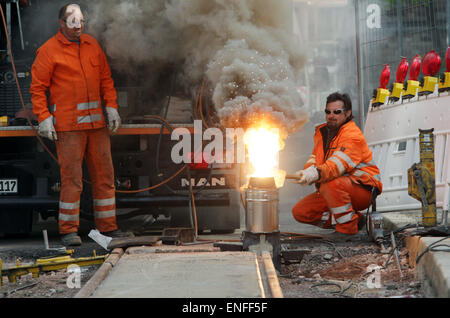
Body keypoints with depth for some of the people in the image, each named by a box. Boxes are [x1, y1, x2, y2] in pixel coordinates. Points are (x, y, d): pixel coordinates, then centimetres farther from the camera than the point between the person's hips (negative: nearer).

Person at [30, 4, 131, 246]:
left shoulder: (92, 45, 12)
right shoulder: (49, 50, -3)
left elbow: (106, 78, 18)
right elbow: (37, 88, -4)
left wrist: (111, 107, 8)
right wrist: (44, 118, -12)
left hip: (97, 123, 5)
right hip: (67, 125, -5)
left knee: (104, 174, 8)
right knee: (71, 178, -6)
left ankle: (107, 226, 17)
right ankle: (68, 230, 3)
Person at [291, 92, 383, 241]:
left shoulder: (353, 135, -18)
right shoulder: (322, 132, 11)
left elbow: (338, 164, -33)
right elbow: (314, 159, 11)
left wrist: (315, 174, -51)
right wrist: (306, 172, -14)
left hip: (363, 190, -9)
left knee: (330, 184, -38)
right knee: (300, 212, -2)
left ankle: (348, 227, -18)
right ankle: (354, 219, 3)